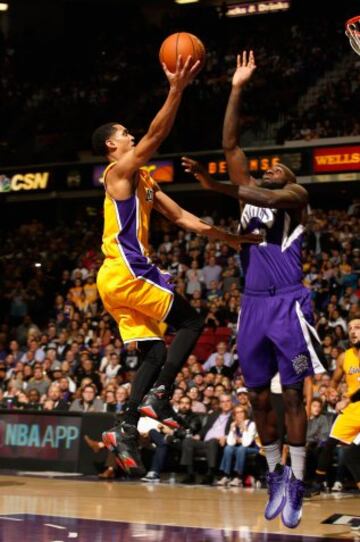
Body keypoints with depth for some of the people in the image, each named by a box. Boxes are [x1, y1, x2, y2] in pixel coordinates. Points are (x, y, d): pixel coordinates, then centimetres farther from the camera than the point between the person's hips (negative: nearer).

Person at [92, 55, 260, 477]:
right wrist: (176, 90, -26)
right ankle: (158, 397, -10)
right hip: (125, 274, -9)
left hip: (121, 277, 9)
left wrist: (226, 238, 18)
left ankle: (126, 431, 0)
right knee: (190, 321, -3)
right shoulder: (120, 171, -5)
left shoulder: (144, 182, 22)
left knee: (156, 353, 6)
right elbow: (156, 135, -20)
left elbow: (181, 217, 23)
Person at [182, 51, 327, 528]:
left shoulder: (296, 195, 1)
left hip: (286, 303, -6)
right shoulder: (250, 189, 18)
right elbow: (230, 144, 11)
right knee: (259, 396, 7)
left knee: (292, 394, -5)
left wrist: (216, 187, -31)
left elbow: (270, 199, -23)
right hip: (252, 304, 6)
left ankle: (296, 482, -2)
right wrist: (237, 90, 6)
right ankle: (275, 475, 18)